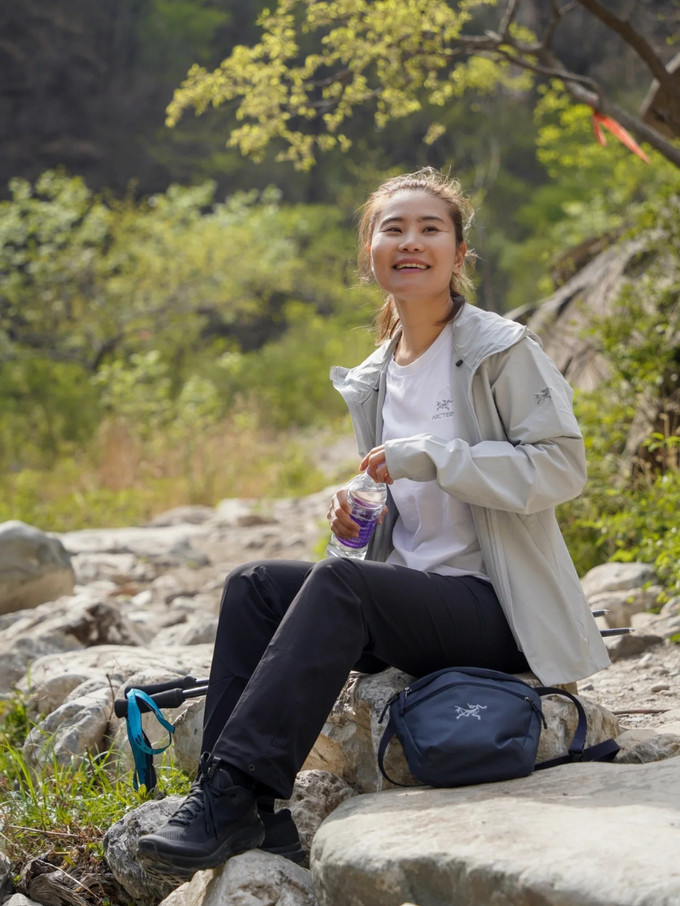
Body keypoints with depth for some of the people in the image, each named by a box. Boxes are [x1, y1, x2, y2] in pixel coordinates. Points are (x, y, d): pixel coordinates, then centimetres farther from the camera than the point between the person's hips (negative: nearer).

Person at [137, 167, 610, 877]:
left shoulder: (501, 350, -5)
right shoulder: (372, 380, 15)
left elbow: (563, 468, -13)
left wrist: (434, 458, -21)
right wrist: (355, 512, 1)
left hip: (494, 607, -7)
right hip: (412, 591, 7)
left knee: (339, 583, -31)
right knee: (252, 586, -12)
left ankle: (233, 796, -31)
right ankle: (251, 816, -17)